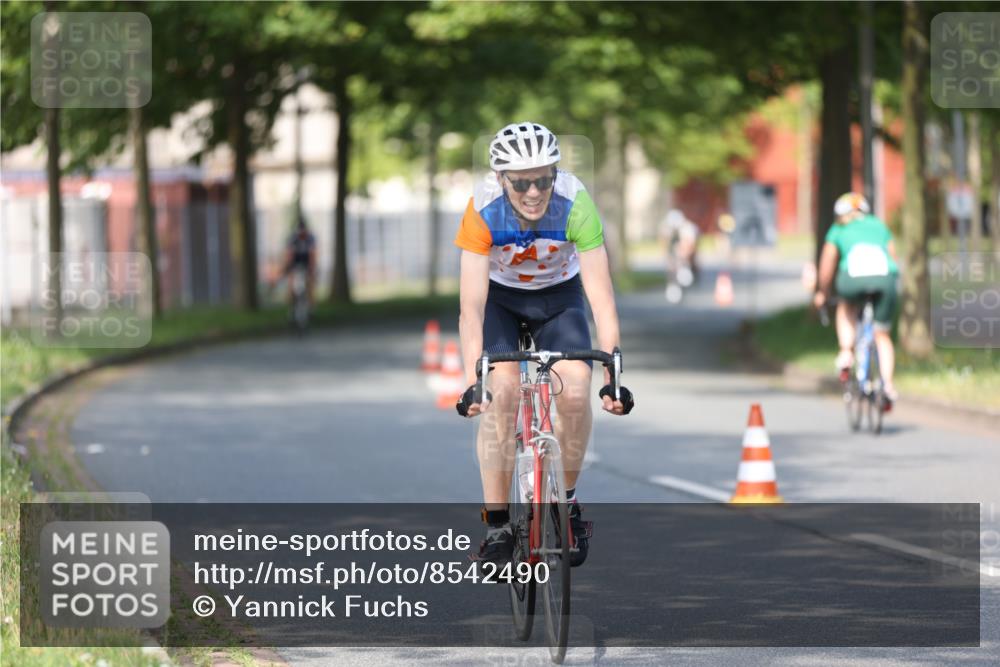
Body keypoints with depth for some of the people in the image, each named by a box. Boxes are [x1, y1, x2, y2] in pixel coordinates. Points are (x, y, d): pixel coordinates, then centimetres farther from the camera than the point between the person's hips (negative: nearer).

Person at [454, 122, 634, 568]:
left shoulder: (575, 205, -31)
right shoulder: (483, 210, -31)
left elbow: (601, 296, -31)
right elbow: (471, 306, -33)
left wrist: (613, 373, -38)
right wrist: (473, 381, -42)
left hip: (559, 297, 1)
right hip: (500, 298, -1)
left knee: (575, 393, -21)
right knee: (500, 393, -23)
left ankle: (566, 501, 3)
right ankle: (497, 526, -14)